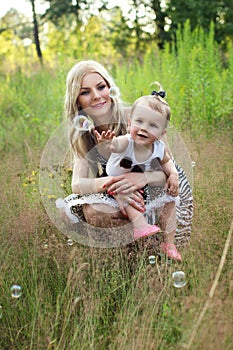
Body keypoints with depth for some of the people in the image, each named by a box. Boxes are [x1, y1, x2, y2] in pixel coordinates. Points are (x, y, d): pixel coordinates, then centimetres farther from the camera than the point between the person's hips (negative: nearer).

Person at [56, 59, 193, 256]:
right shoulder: (84, 135, -3)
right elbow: (77, 184, -12)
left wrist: (143, 178, -39)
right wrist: (111, 183, -33)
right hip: (121, 198, 5)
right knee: (91, 210, -25)